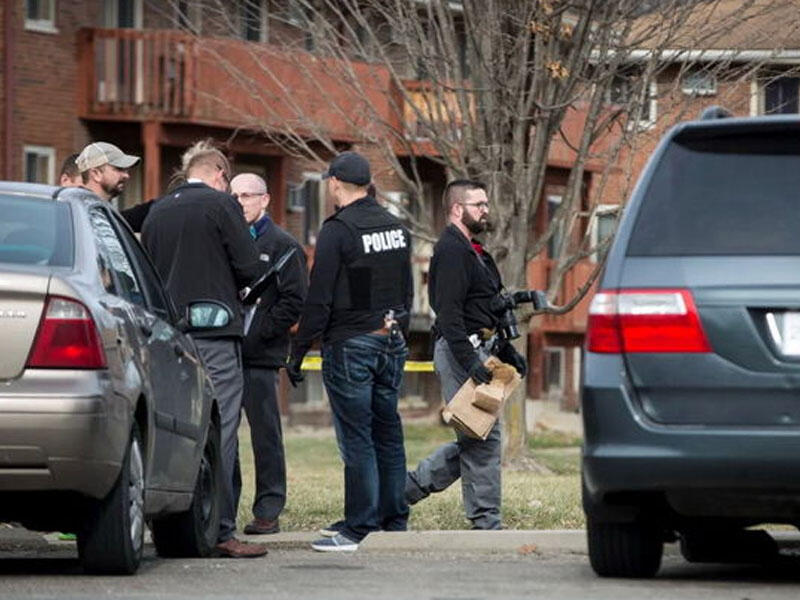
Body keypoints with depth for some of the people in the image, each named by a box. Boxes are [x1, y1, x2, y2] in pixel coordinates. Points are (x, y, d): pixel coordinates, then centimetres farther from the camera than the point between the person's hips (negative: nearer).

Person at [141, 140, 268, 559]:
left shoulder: (158, 211, 13)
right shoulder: (221, 204, -5)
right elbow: (249, 268, -8)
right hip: (215, 334, -6)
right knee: (219, 430, -5)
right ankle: (219, 531, -9)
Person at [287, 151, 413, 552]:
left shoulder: (337, 230, -12)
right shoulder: (396, 227, 11)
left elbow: (319, 300, -14)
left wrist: (298, 353, -9)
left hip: (350, 344, -7)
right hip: (391, 344, 7)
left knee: (356, 438, -6)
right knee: (388, 433, 12)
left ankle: (360, 529, -7)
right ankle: (394, 522, 16)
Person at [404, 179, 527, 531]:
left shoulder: (473, 251, 21)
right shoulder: (452, 251, -12)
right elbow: (449, 314, -21)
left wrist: (508, 353, 22)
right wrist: (470, 361, -27)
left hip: (474, 350, 11)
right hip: (460, 350, -11)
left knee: (474, 439, 12)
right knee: (483, 438, -9)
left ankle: (407, 488, 19)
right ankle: (486, 522, -5)